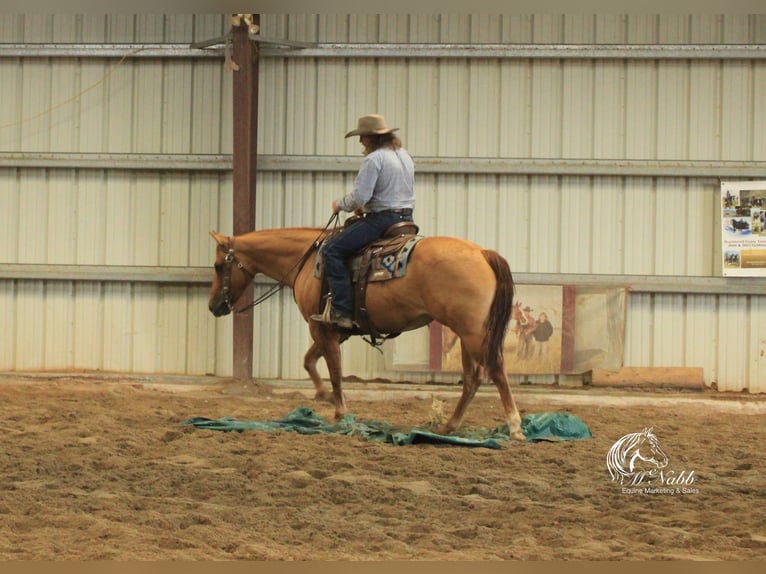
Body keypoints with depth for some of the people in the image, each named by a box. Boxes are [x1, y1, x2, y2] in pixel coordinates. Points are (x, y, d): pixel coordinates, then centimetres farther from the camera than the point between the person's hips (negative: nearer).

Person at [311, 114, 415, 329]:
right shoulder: (405, 156, 15)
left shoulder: (374, 159, -14)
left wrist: (340, 205, 1)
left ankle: (342, 312, -16)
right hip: (406, 218, 10)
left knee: (332, 250, -9)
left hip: (382, 220, -10)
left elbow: (360, 196, -19)